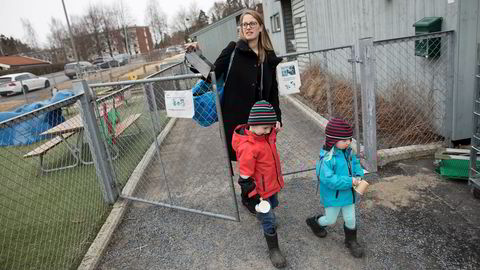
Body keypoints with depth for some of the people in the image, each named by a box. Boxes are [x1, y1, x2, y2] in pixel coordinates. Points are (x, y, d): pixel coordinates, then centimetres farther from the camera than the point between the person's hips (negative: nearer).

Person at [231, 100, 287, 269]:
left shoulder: (264, 133, -10)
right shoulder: (248, 147, -34)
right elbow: (245, 178, -27)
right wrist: (254, 198, -20)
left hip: (272, 184, 8)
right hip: (261, 190, -8)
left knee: (273, 205, 32)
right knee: (269, 220, 6)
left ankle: (262, 216, 64)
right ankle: (273, 250, 28)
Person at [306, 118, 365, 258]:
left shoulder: (348, 152, -6)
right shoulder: (326, 158, -30)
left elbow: (355, 164, 9)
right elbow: (328, 179, -33)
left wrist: (358, 176, -11)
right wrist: (350, 181, -31)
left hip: (348, 193, 6)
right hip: (333, 196, -6)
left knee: (350, 220, 19)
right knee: (331, 220, 16)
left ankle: (351, 241, 44)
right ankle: (314, 222, 47)